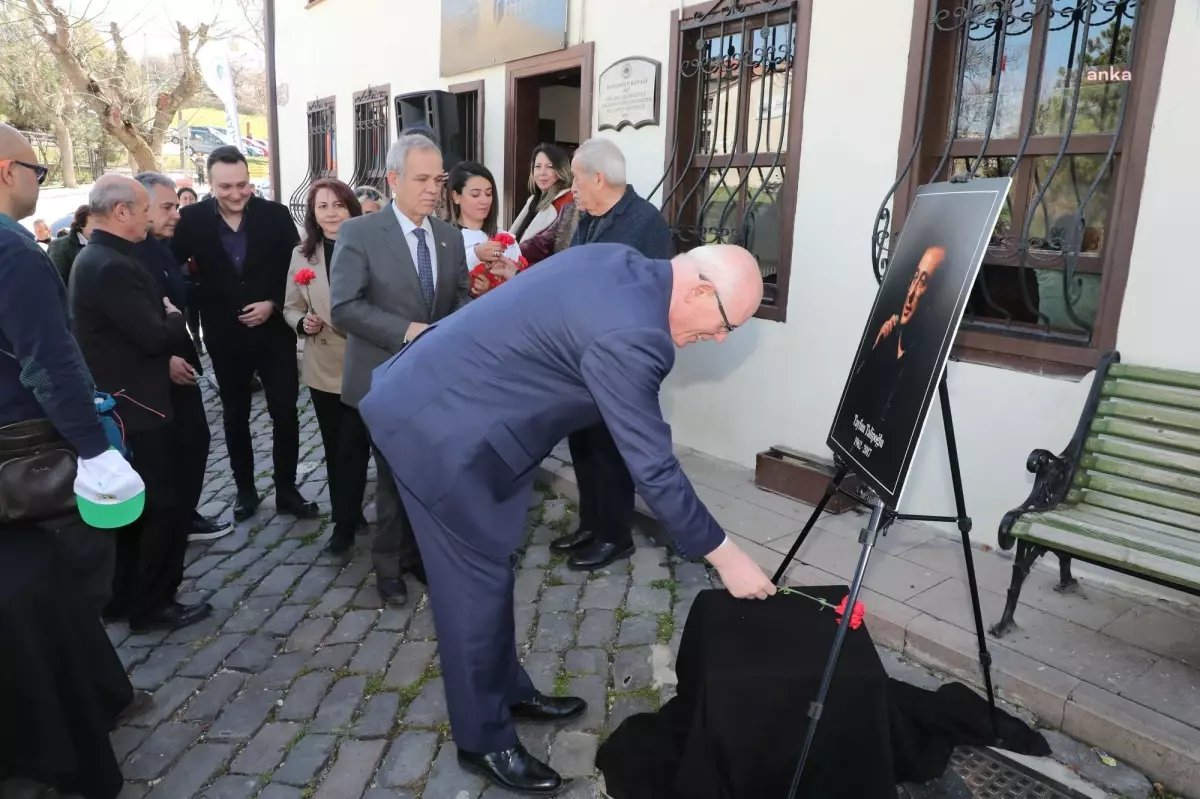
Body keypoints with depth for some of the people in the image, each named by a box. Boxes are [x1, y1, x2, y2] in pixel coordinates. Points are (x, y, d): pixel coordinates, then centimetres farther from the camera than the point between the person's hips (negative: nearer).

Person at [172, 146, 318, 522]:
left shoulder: (275, 215, -7)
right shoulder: (191, 219, -6)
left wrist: (274, 304, -14)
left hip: (274, 331, -1)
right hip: (225, 337, 1)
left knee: (286, 414, 3)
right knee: (235, 416, 13)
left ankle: (287, 490, 17)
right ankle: (245, 489, 29)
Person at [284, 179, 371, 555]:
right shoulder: (301, 255, 4)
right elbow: (291, 308, 9)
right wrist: (303, 323, -11)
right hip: (323, 366, 4)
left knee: (351, 447, -1)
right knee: (335, 449, 15)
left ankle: (345, 523, 16)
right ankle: (350, 515, 32)